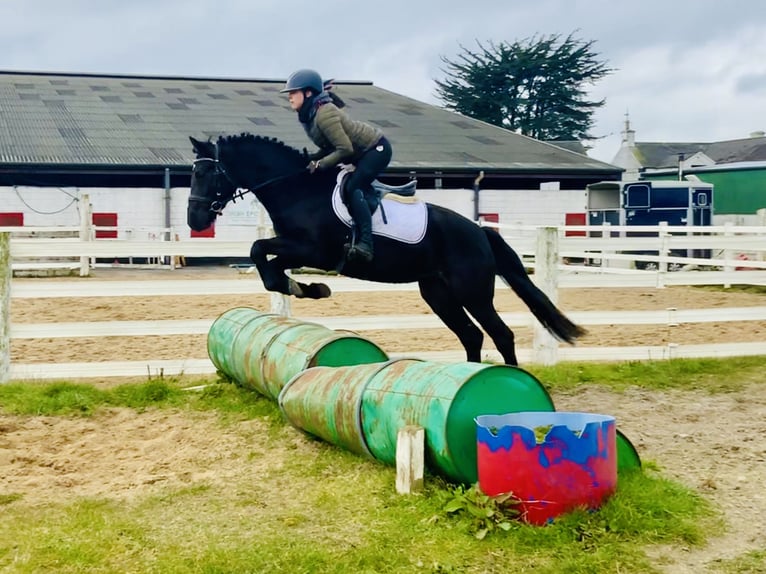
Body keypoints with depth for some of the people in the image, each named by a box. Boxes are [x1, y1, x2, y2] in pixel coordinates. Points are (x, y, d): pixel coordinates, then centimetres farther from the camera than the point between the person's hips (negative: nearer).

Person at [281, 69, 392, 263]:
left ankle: (365, 243, -33)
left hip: (377, 148, -11)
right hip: (362, 152, 11)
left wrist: (321, 164, -23)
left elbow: (345, 149, -29)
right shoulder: (308, 116, 3)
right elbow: (331, 146, 10)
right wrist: (311, 159, -4)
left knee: (352, 188, -25)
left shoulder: (324, 114, -27)